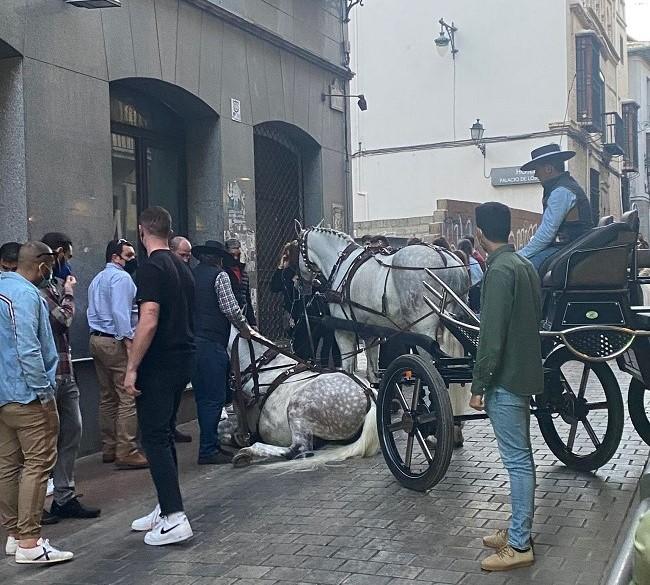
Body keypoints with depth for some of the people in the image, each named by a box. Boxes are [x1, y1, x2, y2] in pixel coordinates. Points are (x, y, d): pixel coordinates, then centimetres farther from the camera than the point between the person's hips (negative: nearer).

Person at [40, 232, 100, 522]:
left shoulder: (54, 284, 16)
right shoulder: (39, 287, -14)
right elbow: (63, 319, -18)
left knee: (71, 433, 13)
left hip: (65, 373, 9)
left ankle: (65, 498, 22)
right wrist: (69, 293, -3)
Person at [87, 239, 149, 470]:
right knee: (128, 397, -9)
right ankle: (126, 453, -11)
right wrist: (128, 342, -21)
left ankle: (109, 448, 19)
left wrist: (98, 336, 19)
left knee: (108, 397, 14)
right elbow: (120, 312, -20)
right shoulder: (121, 277, -10)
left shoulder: (97, 279, 20)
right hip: (116, 341, -10)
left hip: (97, 339, 10)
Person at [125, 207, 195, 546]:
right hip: (183, 360, 9)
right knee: (163, 435, 16)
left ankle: (174, 519, -9)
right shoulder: (182, 267, 13)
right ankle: (166, 509, 22)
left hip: (159, 364, -9)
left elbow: (149, 321, -22)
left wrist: (132, 368, -19)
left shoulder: (152, 267, -14)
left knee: (154, 438, -6)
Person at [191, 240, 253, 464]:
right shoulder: (219, 275, -4)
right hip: (211, 343, -8)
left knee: (202, 396, 14)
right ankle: (208, 450, -2)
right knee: (214, 397, -3)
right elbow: (230, 307, -12)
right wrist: (244, 327, 3)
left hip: (191, 342, 8)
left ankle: (210, 445, 22)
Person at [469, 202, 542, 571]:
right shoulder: (525, 265, 11)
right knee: (521, 457, 15)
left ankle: (519, 546, 2)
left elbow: (492, 336, -21)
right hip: (525, 374, 10)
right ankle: (519, 530, 26)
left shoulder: (499, 271, -17)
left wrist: (479, 385, -17)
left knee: (517, 460, -5)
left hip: (505, 379, -10)